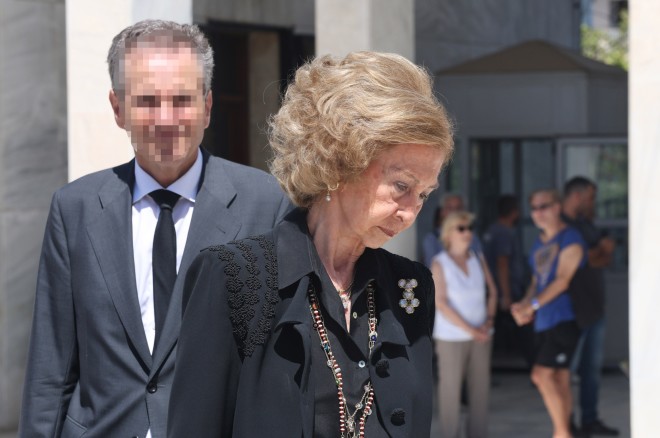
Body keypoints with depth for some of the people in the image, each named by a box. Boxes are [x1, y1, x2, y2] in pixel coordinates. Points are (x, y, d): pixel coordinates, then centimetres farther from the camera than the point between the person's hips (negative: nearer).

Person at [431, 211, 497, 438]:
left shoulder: (477, 260, 7)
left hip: (480, 335, 4)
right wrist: (469, 330, -14)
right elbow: (440, 303, -11)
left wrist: (489, 321, -4)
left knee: (480, 386, 4)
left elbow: (492, 292, 13)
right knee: (451, 387, 0)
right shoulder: (440, 264, -5)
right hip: (451, 337, -4)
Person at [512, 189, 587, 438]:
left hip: (564, 319, -8)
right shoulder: (539, 244, 17)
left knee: (541, 374, -15)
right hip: (544, 321, 8)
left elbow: (562, 280, -15)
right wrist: (524, 305, 1)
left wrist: (532, 305, -18)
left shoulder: (570, 238, -8)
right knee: (559, 378, 8)